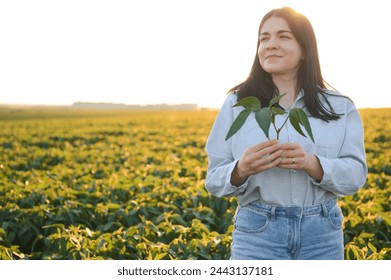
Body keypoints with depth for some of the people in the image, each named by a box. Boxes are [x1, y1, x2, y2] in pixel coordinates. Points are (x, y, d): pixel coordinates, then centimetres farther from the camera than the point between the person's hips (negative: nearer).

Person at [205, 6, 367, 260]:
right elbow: (215, 181, 2)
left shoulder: (339, 107, 4)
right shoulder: (237, 105, 2)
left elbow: (356, 175, -1)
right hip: (257, 232, -1)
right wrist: (242, 169, -19)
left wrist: (311, 164, -18)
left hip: (322, 234, 1)